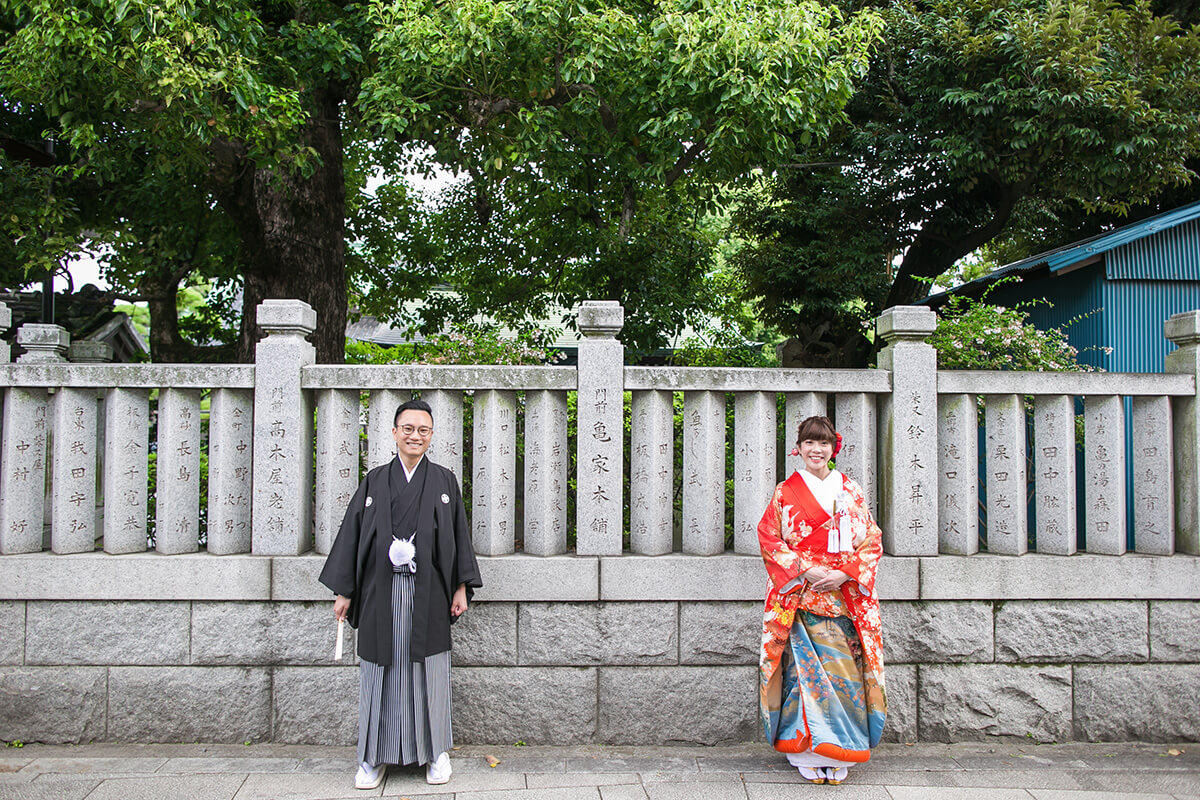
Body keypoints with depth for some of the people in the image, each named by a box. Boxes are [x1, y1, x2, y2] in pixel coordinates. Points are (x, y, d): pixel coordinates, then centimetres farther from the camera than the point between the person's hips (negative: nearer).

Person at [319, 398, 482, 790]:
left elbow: (459, 534, 6)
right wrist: (344, 591, 4)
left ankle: (435, 751, 21)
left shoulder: (444, 481, 6)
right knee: (381, 669, 6)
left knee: (428, 669, 5)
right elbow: (352, 533, 7)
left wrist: (461, 587, 1)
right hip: (381, 592, 1)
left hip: (428, 593, 0)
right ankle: (375, 756, 19)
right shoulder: (374, 482, 6)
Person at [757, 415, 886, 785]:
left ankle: (838, 754, 9)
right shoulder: (785, 493, 6)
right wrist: (805, 570, -11)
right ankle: (807, 750, 6)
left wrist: (844, 573, -9)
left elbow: (871, 541, 7)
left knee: (844, 669, -2)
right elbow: (769, 539, 1)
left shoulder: (851, 491, 10)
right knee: (805, 667, -5)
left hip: (844, 597, 1)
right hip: (799, 596, -1)